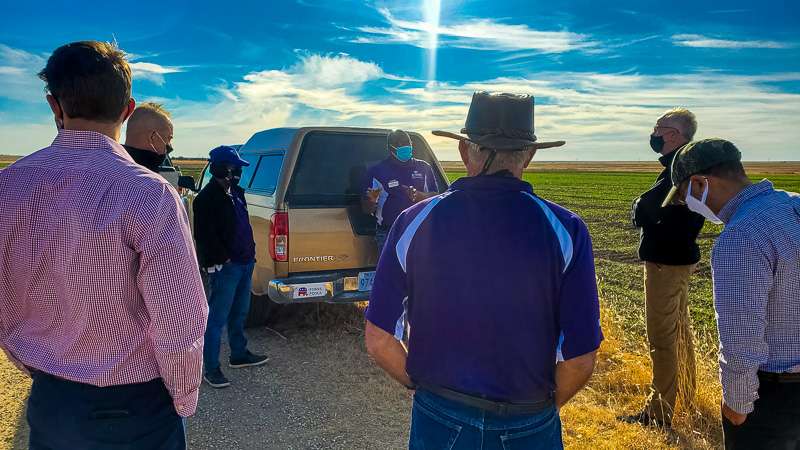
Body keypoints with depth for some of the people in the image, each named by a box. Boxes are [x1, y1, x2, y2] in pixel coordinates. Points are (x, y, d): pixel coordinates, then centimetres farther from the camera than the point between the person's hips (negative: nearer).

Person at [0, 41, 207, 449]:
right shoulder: (149, 194, -24)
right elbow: (180, 325, -23)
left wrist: (41, 371, 18)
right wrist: (183, 400, -4)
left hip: (47, 401, 4)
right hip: (131, 409, -4)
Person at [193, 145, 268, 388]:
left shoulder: (236, 192, 13)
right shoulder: (207, 198, -14)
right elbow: (204, 236, -19)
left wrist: (249, 252, 15)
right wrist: (224, 259, -18)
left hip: (244, 263, 9)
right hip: (224, 267, -9)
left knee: (240, 313, 20)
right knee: (217, 318, -2)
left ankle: (239, 354, 35)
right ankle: (210, 368, 7)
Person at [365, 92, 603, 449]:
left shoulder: (414, 222, -12)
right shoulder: (565, 231, -15)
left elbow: (379, 341, -8)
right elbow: (580, 358, -11)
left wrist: (423, 385, 9)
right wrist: (547, 404, 7)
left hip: (437, 419, 1)